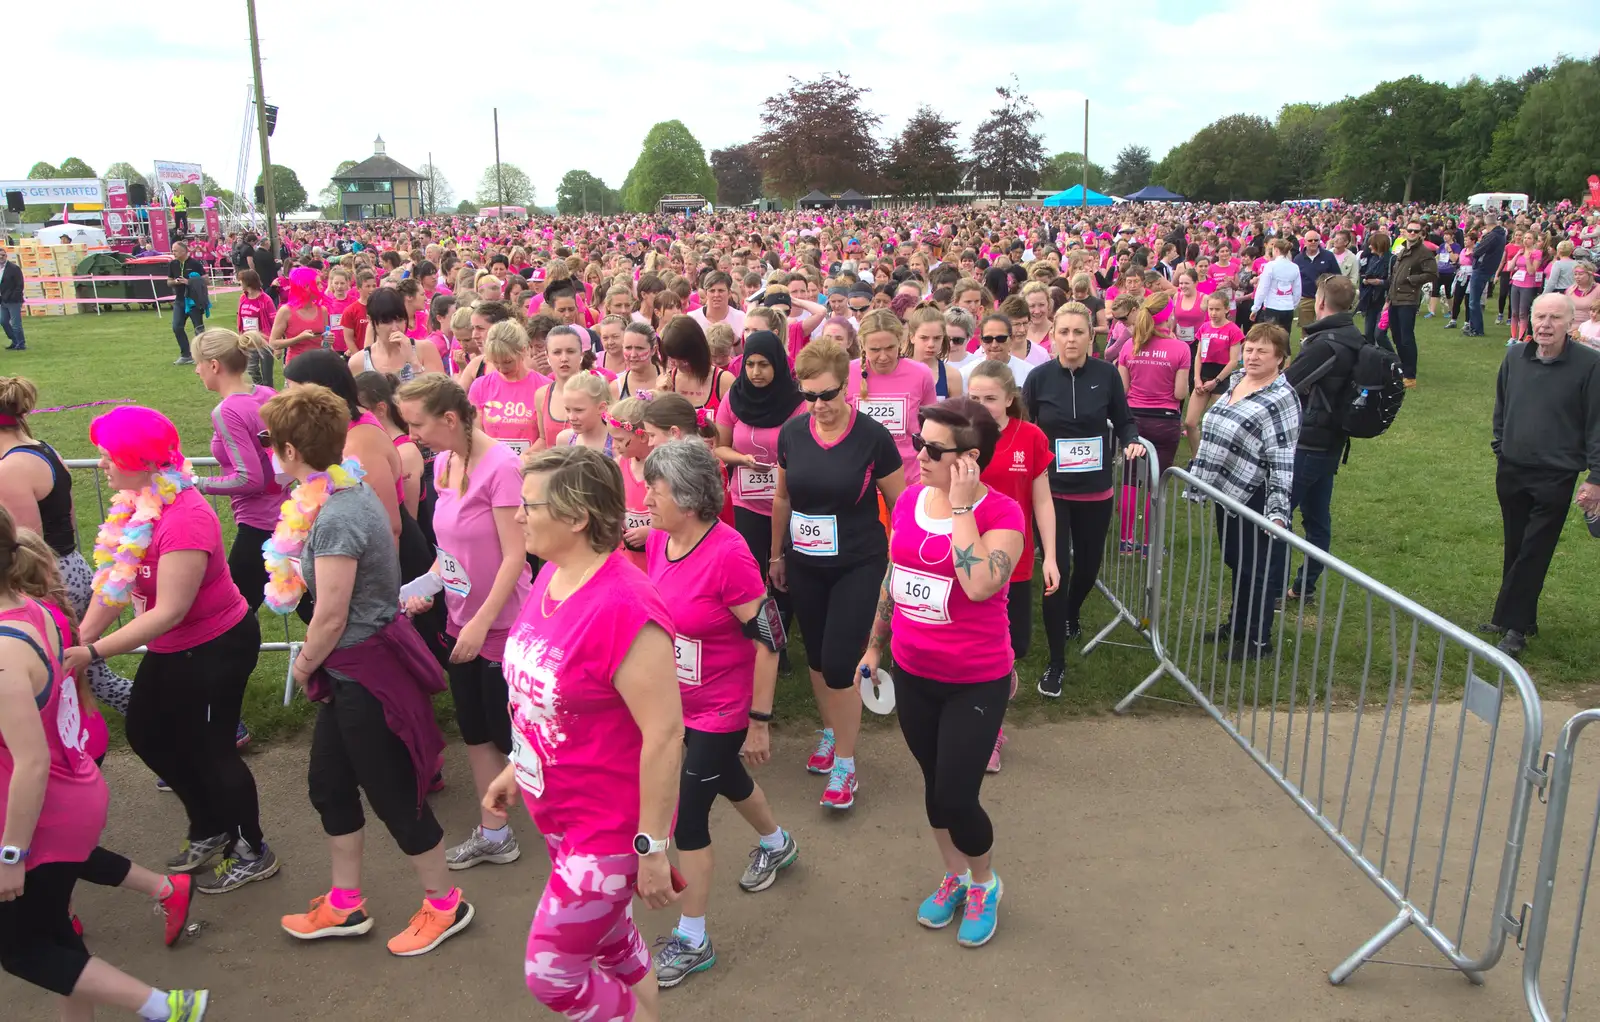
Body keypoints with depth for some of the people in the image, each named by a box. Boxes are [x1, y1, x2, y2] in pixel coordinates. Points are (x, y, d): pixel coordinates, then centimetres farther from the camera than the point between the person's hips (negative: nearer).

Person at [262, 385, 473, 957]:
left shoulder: (336, 518, -27)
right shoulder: (348, 489, 3)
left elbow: (331, 616, -22)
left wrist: (303, 667, -4)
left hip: (365, 670, -10)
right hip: (351, 671, 10)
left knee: (391, 793, 6)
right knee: (328, 783, 20)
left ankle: (444, 905, 25)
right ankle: (345, 906, 36)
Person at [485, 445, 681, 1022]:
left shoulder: (624, 608, -30)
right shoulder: (553, 575, -2)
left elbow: (664, 733, -27)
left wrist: (652, 847, -21)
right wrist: (517, 767, 17)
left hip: (608, 825, -8)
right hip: (558, 811, 8)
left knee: (552, 975, 4)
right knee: (612, 945, 25)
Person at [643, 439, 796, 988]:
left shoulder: (728, 555, -29)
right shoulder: (658, 540, -7)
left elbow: (768, 640, -23)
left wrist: (759, 722, -18)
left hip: (722, 710, -7)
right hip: (678, 702, 7)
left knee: (687, 813, 0)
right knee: (727, 780, 28)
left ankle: (692, 941, 20)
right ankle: (778, 844, 59)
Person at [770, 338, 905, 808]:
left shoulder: (873, 436, -14)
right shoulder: (792, 433, -4)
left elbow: (900, 503, -6)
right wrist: (776, 554, 16)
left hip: (858, 566, -4)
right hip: (804, 566, 4)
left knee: (839, 663, -8)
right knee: (816, 656, 15)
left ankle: (844, 766, 9)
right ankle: (831, 733, 39)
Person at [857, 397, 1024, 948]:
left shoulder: (1001, 513, -17)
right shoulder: (909, 500, -1)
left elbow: (979, 585, -34)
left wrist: (962, 508, -28)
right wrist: (874, 646, 17)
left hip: (976, 683, -5)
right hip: (913, 675, 5)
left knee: (955, 798, 0)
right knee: (934, 786, 19)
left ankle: (984, 884, 30)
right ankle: (954, 877, 43)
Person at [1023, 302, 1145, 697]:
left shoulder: (1107, 374, -6)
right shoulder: (1039, 377, -7)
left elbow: (1124, 421, 5)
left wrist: (1132, 442, -14)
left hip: (1096, 490, 2)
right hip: (1051, 490, -2)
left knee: (1088, 565, 17)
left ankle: (1071, 614, 52)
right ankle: (1056, 663, 7)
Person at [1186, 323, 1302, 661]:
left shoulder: (1281, 399, -17)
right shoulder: (1235, 380, 8)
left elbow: (1283, 461, -21)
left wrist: (1278, 511, -26)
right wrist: (1199, 475, 22)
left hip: (1255, 499, -8)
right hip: (1226, 493, 8)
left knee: (1256, 570, 5)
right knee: (1235, 562, 22)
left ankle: (1258, 641, 21)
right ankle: (1237, 623, 41)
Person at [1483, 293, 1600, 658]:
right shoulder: (1515, 357, 1)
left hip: (1555, 479, -4)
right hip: (1511, 472, 5)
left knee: (1533, 554, -1)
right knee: (1515, 550, 13)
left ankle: (1512, 625, 8)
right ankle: (1520, 620, 25)